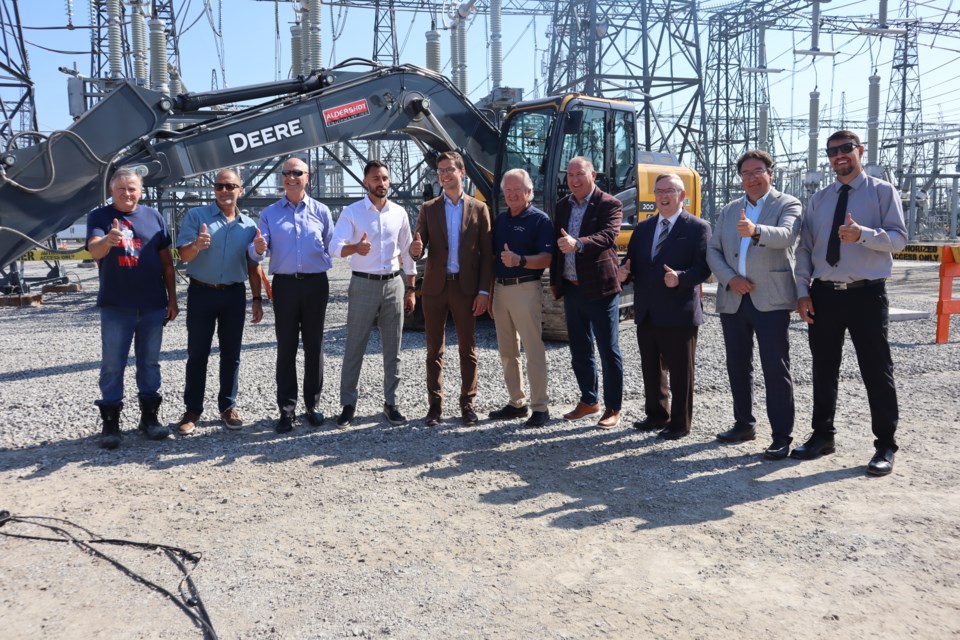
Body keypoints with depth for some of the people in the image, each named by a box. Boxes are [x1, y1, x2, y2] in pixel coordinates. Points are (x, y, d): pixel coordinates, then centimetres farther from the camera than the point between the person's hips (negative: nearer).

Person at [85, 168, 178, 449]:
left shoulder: (153, 216, 6)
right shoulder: (99, 217, 0)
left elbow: (166, 260, 9)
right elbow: (94, 250, -19)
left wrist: (172, 299, 6)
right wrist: (108, 240, -42)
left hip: (153, 305, 2)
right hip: (115, 306, -2)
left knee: (149, 363, 10)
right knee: (112, 365, 2)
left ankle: (149, 416, 21)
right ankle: (110, 422, 10)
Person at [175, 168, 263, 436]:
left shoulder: (248, 224, 7)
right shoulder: (196, 215, -2)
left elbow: (253, 266, 12)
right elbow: (183, 255, -9)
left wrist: (257, 298, 8)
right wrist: (196, 245, -32)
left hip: (234, 294, 2)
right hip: (201, 293, -2)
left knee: (231, 353, 7)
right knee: (197, 354, 3)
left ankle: (228, 406, 18)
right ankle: (193, 410, 11)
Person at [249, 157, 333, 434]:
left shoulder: (321, 211, 7)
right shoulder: (269, 213, 7)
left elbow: (332, 248, 8)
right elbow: (256, 252, -4)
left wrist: (324, 263, -9)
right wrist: (258, 247, -25)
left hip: (316, 284, 0)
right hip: (285, 285, 0)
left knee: (314, 346, 7)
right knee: (286, 347, 2)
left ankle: (313, 404, 16)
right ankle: (287, 408, 8)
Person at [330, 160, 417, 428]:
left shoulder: (399, 213, 6)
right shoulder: (351, 212, -4)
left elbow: (407, 253, 12)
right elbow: (336, 246, -17)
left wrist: (411, 289, 10)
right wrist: (356, 248, -39)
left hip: (393, 284, 3)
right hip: (363, 285, -3)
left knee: (393, 348, 7)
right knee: (354, 348, 2)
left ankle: (391, 402, 18)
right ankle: (348, 404, 12)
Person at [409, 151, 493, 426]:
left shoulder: (479, 208, 4)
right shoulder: (428, 208, 7)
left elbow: (487, 253, 1)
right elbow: (419, 248, 4)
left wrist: (484, 291, -5)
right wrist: (415, 249, -21)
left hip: (466, 287, -1)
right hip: (435, 287, 1)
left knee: (467, 348, 6)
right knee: (434, 349, 7)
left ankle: (467, 402, 17)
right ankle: (435, 404, 15)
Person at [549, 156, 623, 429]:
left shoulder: (610, 204, -7)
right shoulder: (562, 206, 12)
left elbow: (608, 236, -24)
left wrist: (577, 244, -39)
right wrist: (555, 281, 14)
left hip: (600, 289, -6)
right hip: (572, 290, 6)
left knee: (608, 351, 1)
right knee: (579, 350, 15)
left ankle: (613, 408, 12)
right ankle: (589, 401, 28)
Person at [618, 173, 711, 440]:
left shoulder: (698, 228, -4)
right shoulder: (643, 228, 14)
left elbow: (703, 268, -11)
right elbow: (632, 263, 17)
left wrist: (680, 278, -28)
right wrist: (625, 272, -6)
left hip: (678, 314, -6)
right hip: (646, 313, 6)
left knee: (680, 371, 4)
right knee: (651, 368, 16)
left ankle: (680, 423, 16)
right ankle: (657, 415, 32)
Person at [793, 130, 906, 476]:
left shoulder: (883, 192, 1)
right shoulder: (818, 199, 11)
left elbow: (899, 239, -8)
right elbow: (804, 248, 8)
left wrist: (863, 234, -27)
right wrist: (802, 291, -1)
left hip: (866, 294, -4)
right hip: (824, 294, 4)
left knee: (877, 371, 2)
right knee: (824, 369, 11)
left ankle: (885, 446, 13)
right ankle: (822, 435, 25)